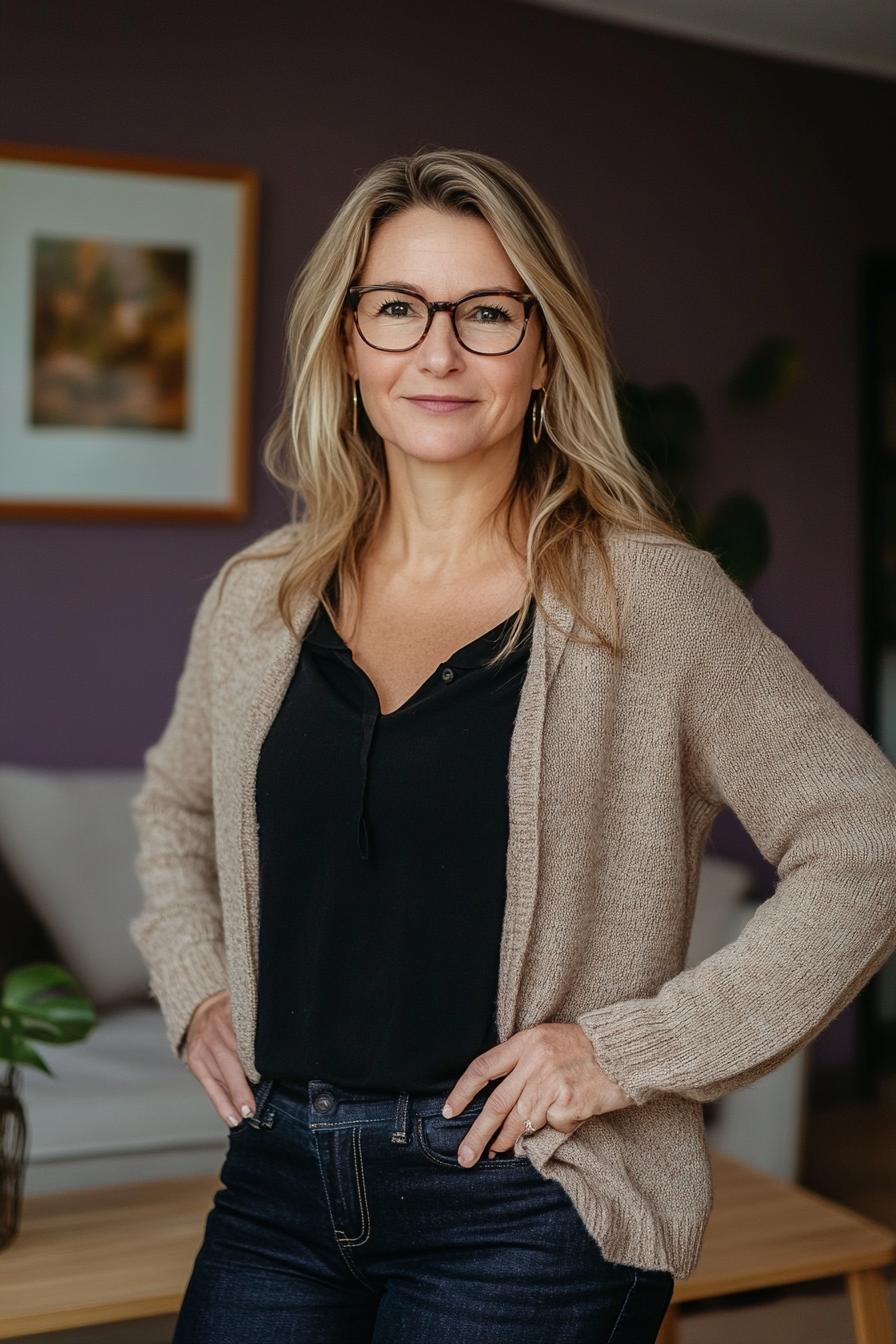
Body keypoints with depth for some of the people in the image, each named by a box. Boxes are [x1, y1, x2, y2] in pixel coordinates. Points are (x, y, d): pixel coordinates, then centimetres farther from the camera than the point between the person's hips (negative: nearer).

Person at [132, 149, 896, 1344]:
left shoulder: (651, 598, -10)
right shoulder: (258, 599, 4)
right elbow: (175, 806, 23)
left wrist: (634, 1046, -13)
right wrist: (195, 981, 7)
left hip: (527, 1209, -3)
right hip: (279, 1186, 4)